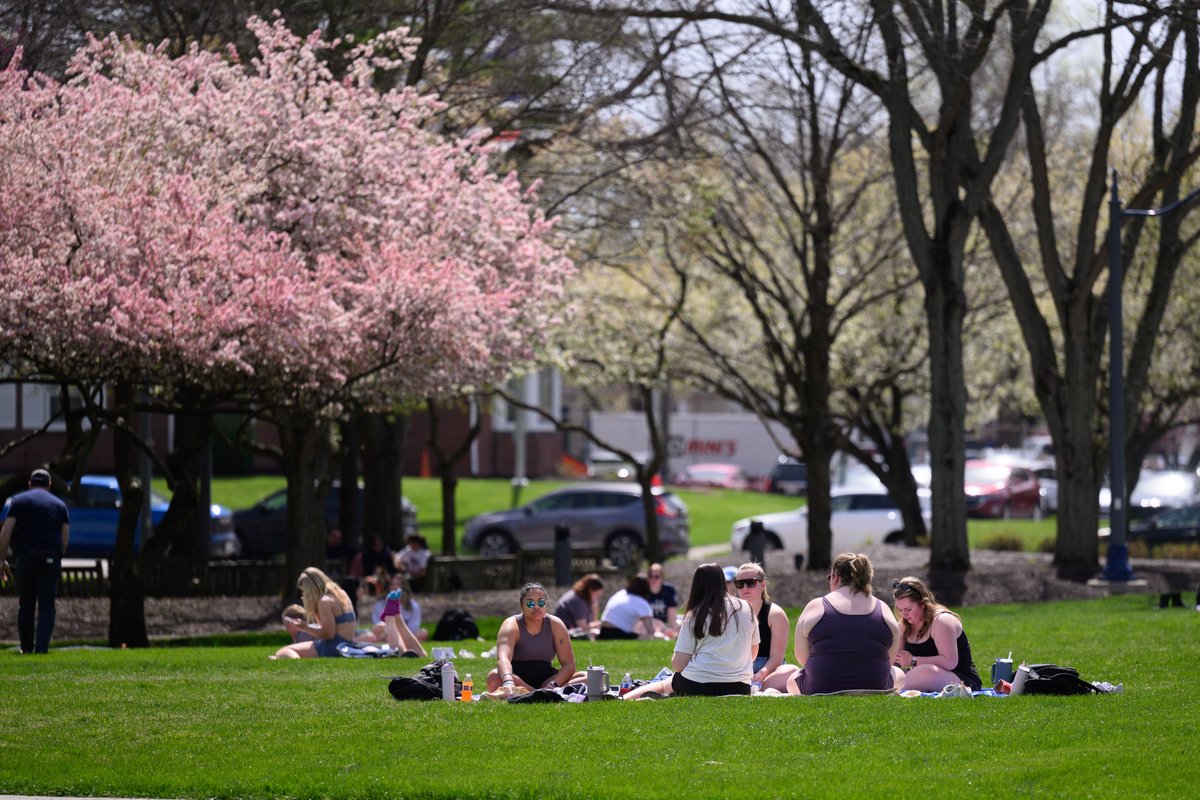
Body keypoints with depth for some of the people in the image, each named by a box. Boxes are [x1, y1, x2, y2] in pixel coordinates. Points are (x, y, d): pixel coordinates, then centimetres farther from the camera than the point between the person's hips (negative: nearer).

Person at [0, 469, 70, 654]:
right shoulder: (60, 505, 13)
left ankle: (27, 647, 15)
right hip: (50, 558, 0)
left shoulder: (17, 501, 8)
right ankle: (42, 647, -13)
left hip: (25, 557, 0)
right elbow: (65, 540, 8)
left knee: (25, 605, 10)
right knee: (47, 605, -1)